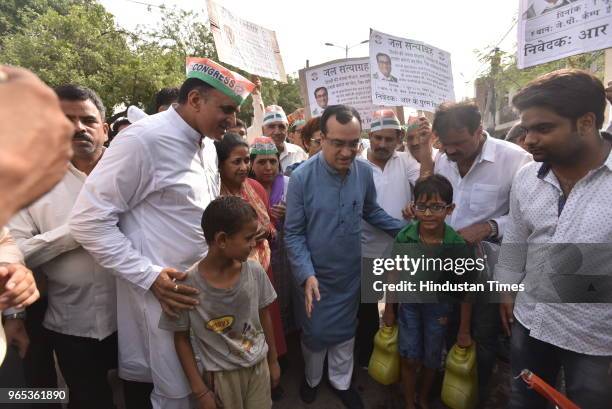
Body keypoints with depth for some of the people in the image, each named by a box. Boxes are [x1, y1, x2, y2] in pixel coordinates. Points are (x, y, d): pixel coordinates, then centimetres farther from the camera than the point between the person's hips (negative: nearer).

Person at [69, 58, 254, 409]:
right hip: (161, 289, -7)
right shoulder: (144, 139, -19)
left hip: (204, 283, 8)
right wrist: (149, 275, -20)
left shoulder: (207, 144, 7)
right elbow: (88, 220, -18)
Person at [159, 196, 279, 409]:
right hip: (221, 375, -3)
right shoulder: (188, 283, -21)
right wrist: (199, 390, -7)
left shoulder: (255, 271, -11)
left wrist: (273, 361, 11)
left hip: (259, 365, 3)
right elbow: (181, 339, -9)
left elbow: (264, 317, 2)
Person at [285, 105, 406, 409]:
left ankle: (340, 382, 48)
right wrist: (307, 274, -24)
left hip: (351, 272, 3)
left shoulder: (364, 171, -10)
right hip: (315, 275, -2)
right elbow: (293, 233, -14)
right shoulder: (301, 177, -20)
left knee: (345, 330, 21)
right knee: (315, 332, 17)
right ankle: (312, 378, 48)